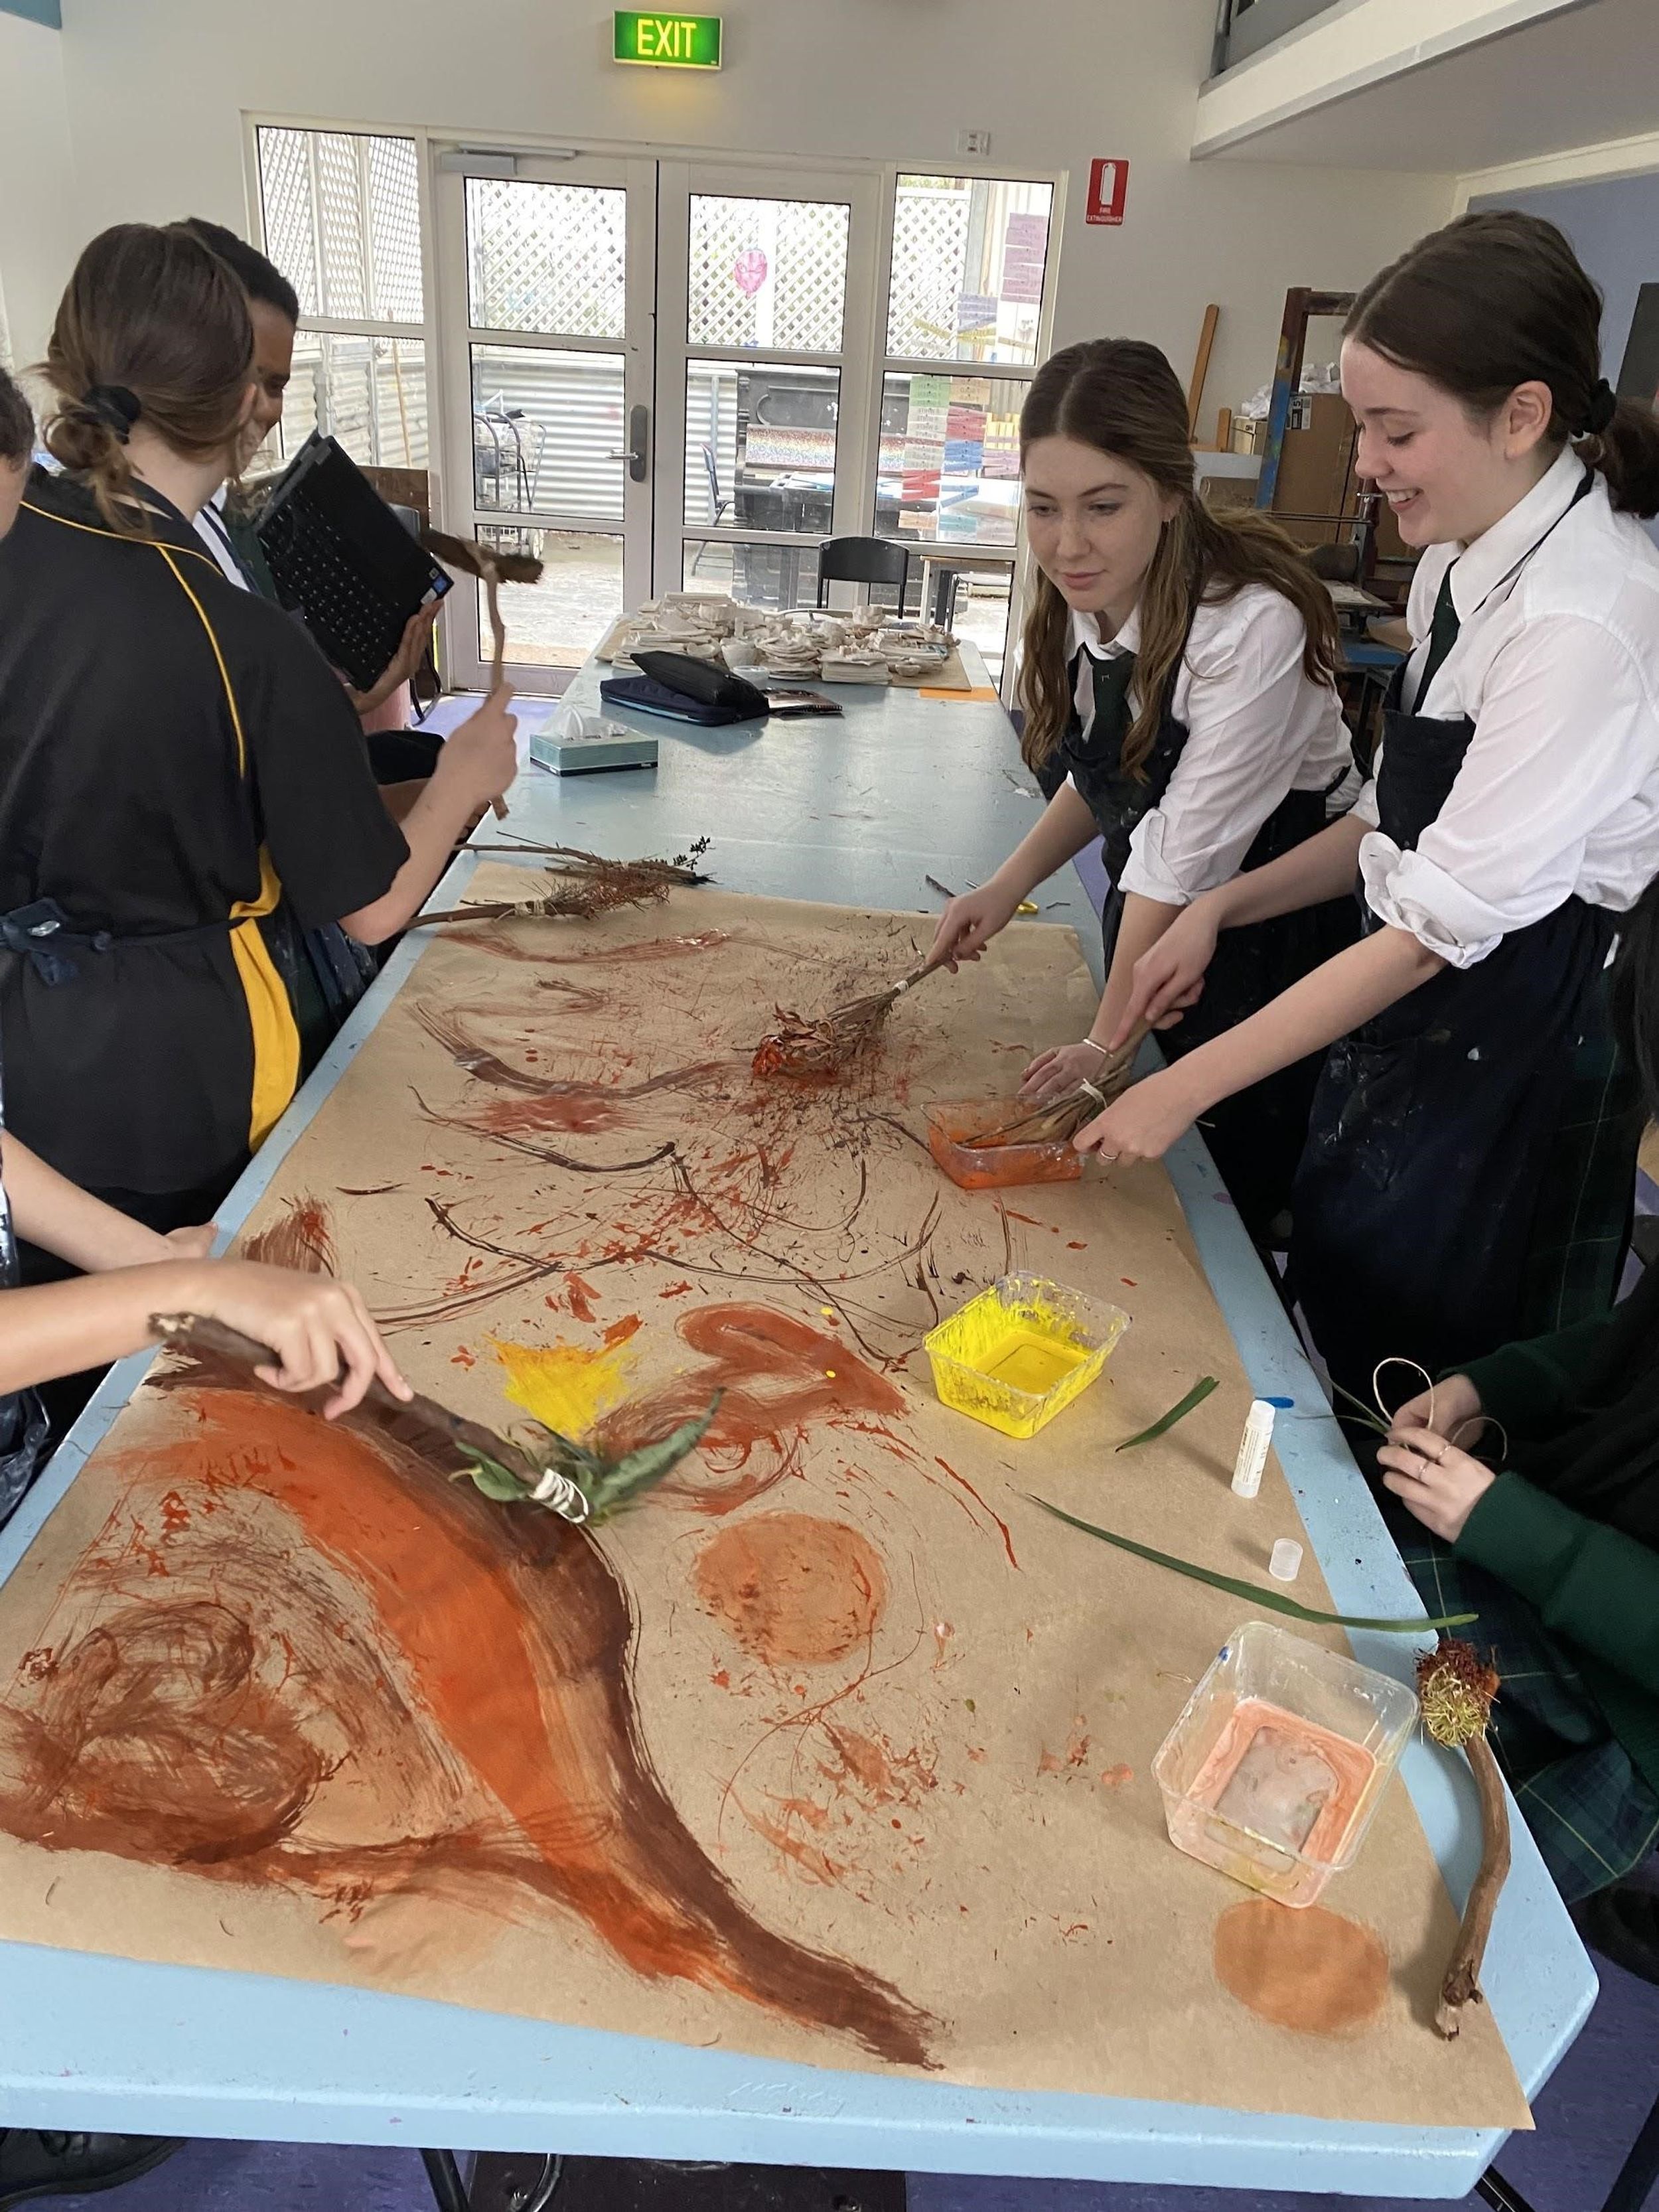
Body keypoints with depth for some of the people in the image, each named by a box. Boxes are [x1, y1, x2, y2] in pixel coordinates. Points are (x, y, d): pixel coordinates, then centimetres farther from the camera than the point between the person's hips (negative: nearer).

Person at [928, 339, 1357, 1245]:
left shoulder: (1254, 624, -30)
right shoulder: (1087, 592, -9)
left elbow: (1187, 854, -26)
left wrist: (1106, 1041, -19)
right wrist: (1009, 886, -10)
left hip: (1278, 927, -6)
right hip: (1149, 916, 6)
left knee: (1233, 1185, 7)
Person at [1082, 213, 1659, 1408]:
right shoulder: (1465, 565, 2)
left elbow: (1444, 922, -25)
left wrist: (1185, 1088, -21)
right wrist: (1220, 909, -3)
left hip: (1512, 1068, -8)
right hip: (1412, 1020, 8)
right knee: (1340, 1322, 23)